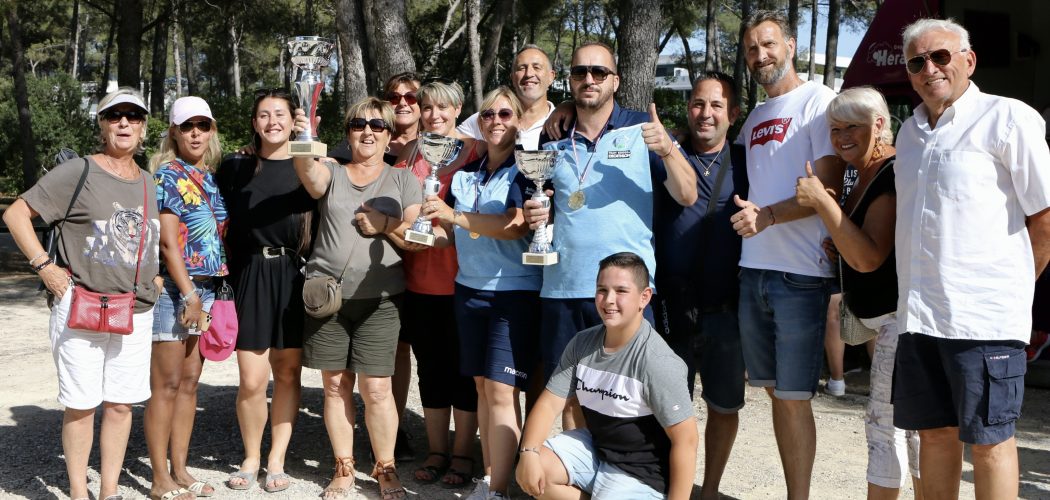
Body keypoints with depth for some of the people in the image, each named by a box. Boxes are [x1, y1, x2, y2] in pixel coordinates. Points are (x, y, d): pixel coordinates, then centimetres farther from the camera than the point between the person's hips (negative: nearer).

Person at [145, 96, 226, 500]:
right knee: (167, 385, -2)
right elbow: (168, 240, -13)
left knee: (189, 382, 11)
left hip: (205, 289, 7)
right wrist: (188, 294, -16)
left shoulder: (210, 178, 14)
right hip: (173, 288, -7)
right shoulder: (168, 174, -7)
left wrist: (203, 295, 11)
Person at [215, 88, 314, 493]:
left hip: (295, 278, 0)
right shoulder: (236, 168, 8)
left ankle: (276, 461, 18)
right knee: (252, 381, -3)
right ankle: (251, 458, 18)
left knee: (288, 373, 5)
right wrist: (226, 274, 4)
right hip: (251, 277, 0)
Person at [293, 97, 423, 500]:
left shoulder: (402, 180, 8)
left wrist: (386, 224, -14)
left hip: (377, 300, -1)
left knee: (376, 388, -4)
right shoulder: (330, 173, 9)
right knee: (336, 384, 7)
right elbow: (308, 170, -17)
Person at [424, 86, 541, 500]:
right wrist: (434, 232, 0)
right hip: (469, 290, 6)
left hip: (515, 292, -6)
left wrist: (456, 216, -28)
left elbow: (517, 226, -22)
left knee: (501, 390, -9)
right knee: (482, 387, 8)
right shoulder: (464, 175, 11)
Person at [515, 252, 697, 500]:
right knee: (530, 473, -8)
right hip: (594, 446, 7)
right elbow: (550, 403, -2)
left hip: (640, 472, -6)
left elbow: (685, 440, -20)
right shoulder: (582, 343, -4)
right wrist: (529, 452, -19)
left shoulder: (657, 362, -24)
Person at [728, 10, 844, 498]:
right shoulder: (754, 119, 18)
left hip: (799, 274, -7)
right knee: (775, 391, 11)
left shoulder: (818, 100, -4)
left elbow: (829, 187, -13)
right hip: (753, 270, 7)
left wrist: (768, 215, -24)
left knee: (793, 397, -4)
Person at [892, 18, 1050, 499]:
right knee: (933, 431, 13)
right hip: (917, 314, 6)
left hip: (984, 316, -6)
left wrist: (1010, 286, 2)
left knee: (987, 438, 1)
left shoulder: (1008, 118, -5)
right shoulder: (910, 132, 16)